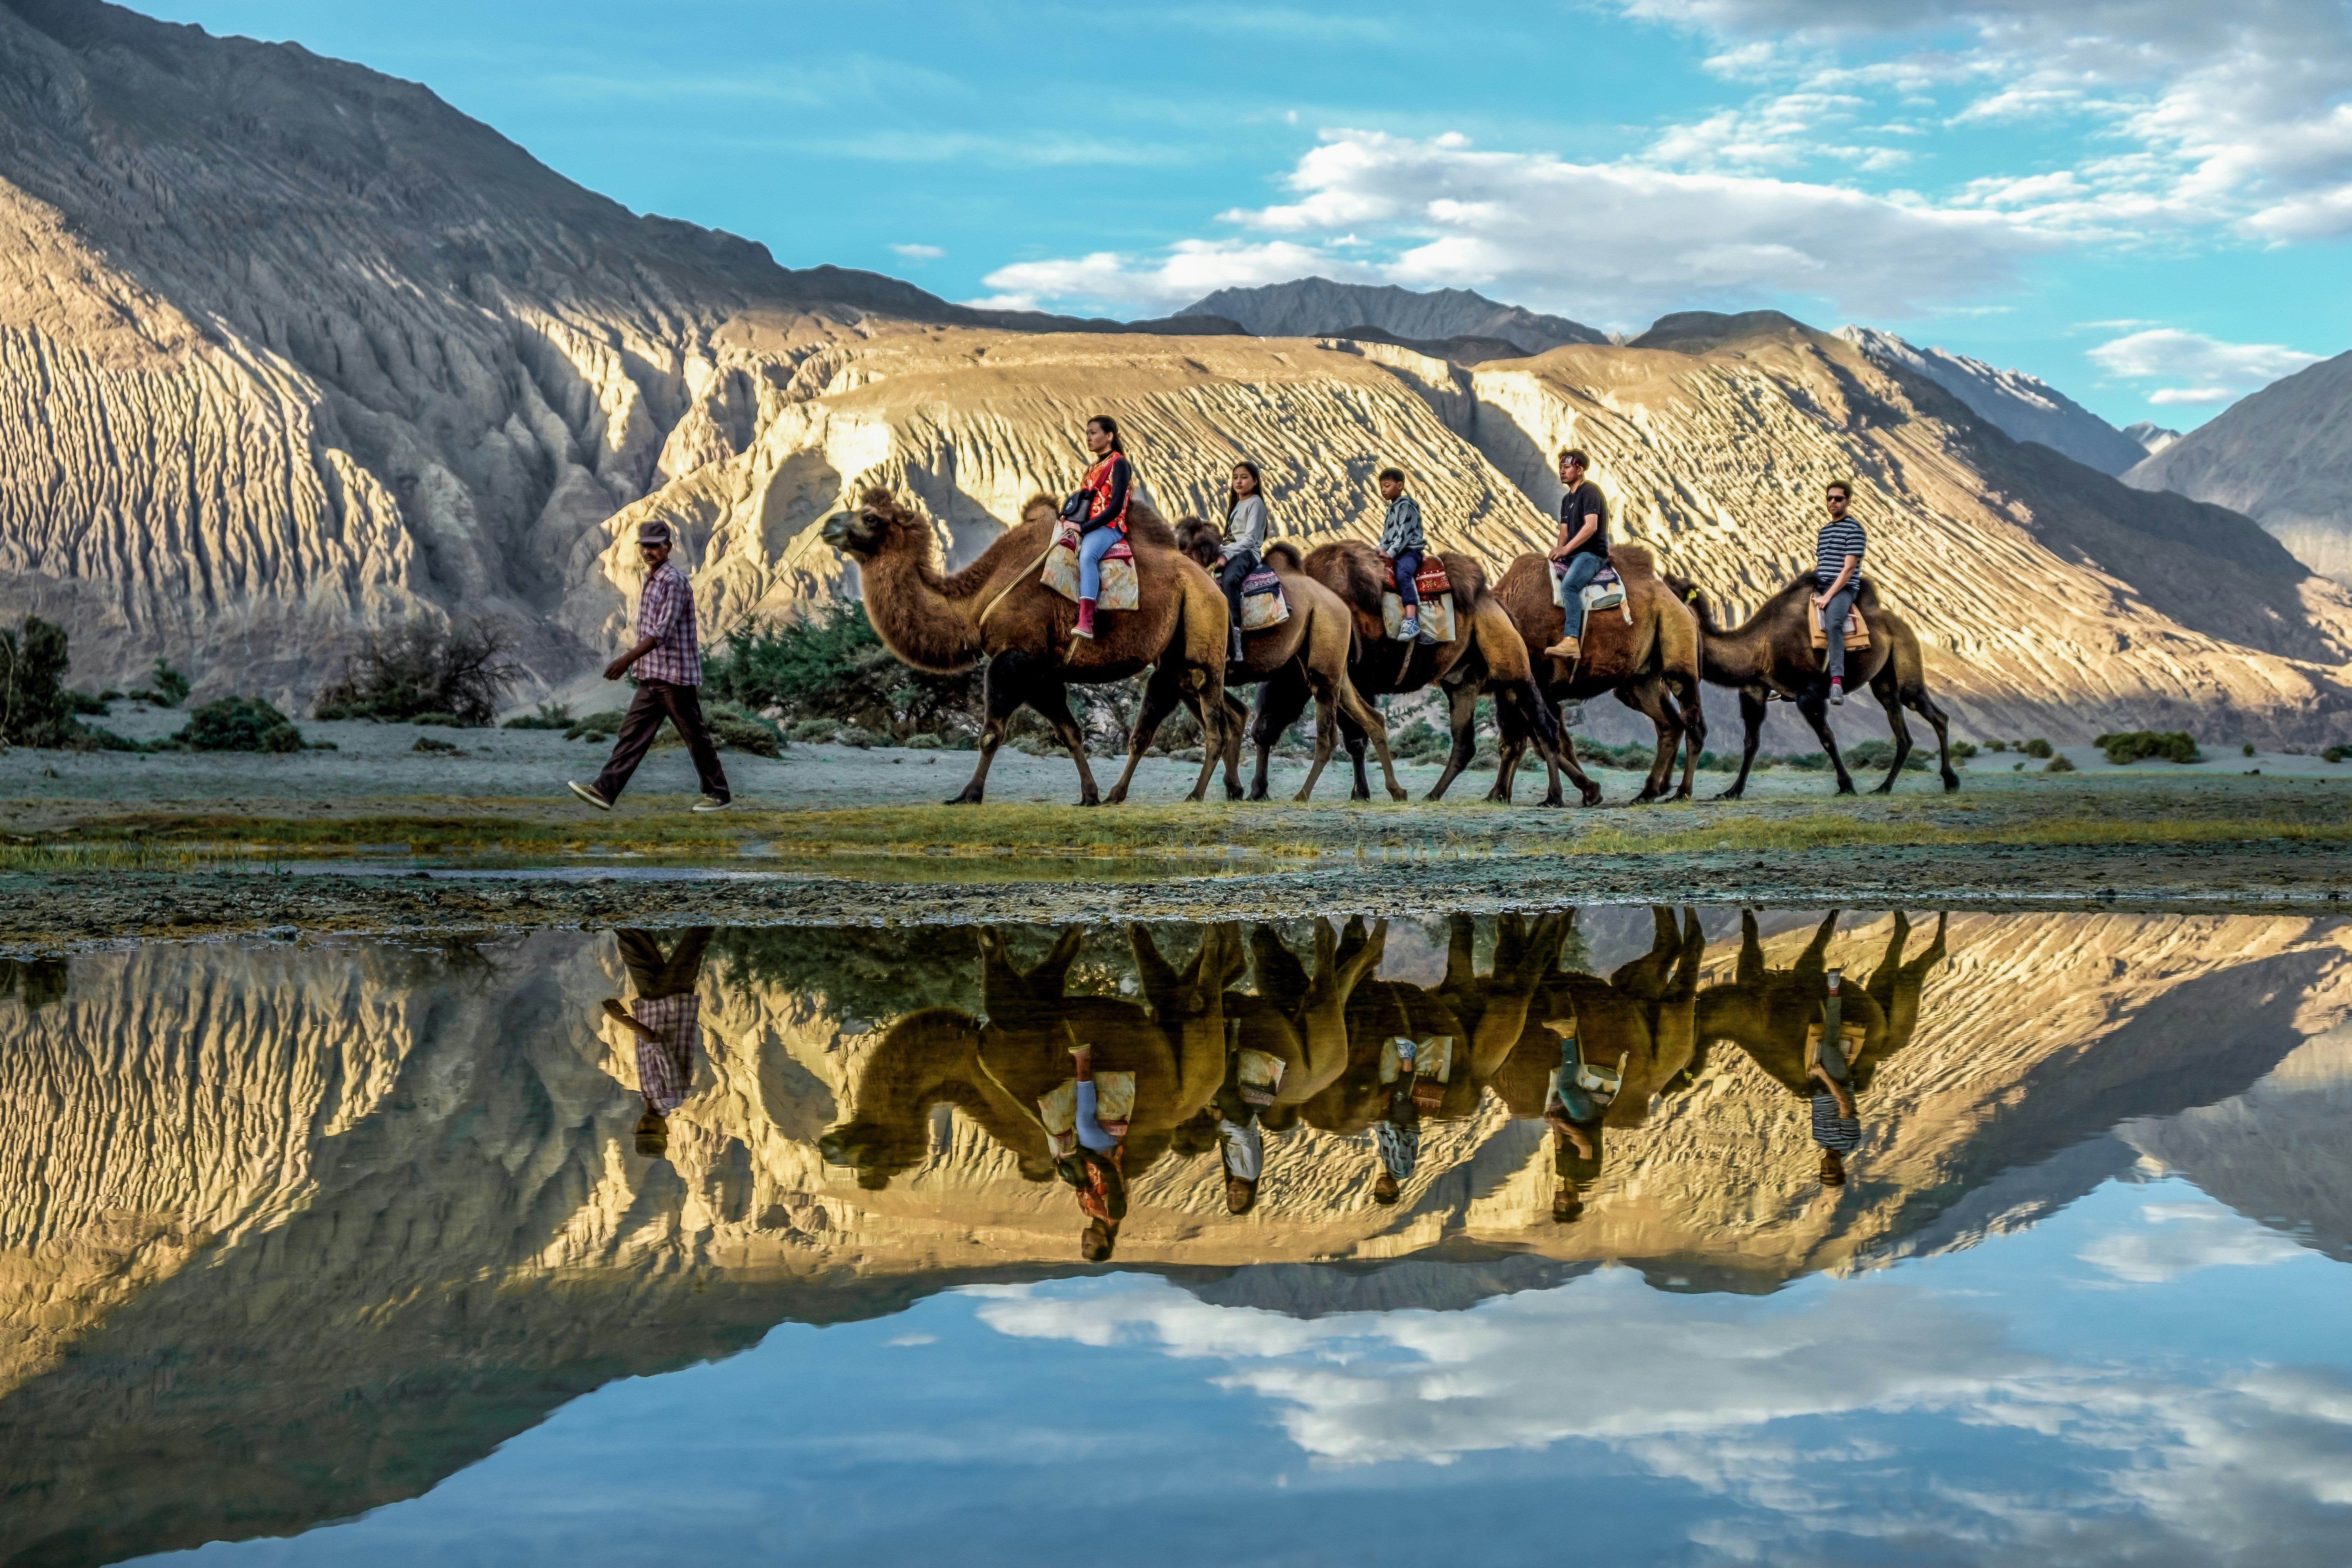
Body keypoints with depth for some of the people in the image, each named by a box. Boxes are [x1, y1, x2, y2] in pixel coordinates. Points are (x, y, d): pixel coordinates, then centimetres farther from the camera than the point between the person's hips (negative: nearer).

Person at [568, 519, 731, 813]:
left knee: (695, 736, 2)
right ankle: (605, 790, -5)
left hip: (676, 676, -8)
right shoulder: (651, 580, 14)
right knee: (632, 734, 1)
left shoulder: (674, 582, -15)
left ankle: (718, 793, 14)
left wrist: (628, 659, -27)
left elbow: (663, 632, -23)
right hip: (652, 678, 8)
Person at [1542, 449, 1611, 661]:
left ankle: (1572, 641, -44)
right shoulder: (1567, 499, 22)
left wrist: (1567, 548, -22)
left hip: (1592, 553, -10)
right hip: (1571, 555, 10)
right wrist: (1559, 551, -4)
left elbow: (1591, 526, -19)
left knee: (1569, 585, -34)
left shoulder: (1589, 491, -7)